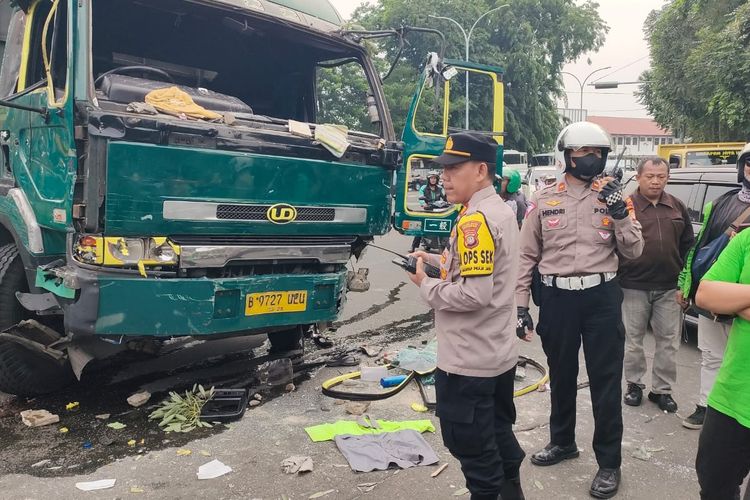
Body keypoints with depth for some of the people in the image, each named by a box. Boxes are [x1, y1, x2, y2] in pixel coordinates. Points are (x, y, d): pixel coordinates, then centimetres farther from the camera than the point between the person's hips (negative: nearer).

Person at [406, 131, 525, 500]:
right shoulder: (500, 210, 8)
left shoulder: (475, 220, -23)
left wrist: (425, 284, -15)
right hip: (499, 353, 10)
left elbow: (474, 294, -29)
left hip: (468, 360, -10)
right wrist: (436, 260, 8)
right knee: (499, 429, 24)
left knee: (471, 443, 7)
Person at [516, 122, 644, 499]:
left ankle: (609, 462, 20)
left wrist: (620, 212, -15)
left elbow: (633, 252, 0)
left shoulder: (613, 196, 3)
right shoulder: (544, 199, 1)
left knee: (606, 381, 5)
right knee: (561, 375, 17)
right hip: (557, 297, 1)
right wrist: (520, 304, -1)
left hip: (602, 297, 0)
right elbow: (527, 255, 2)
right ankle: (562, 442, 37)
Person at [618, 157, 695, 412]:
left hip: (669, 288, 4)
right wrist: (616, 276, -9)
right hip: (634, 286, -3)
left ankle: (662, 389, 21)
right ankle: (634, 384, 24)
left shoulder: (677, 207, 8)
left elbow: (688, 243, 13)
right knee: (633, 339, 8)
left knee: (669, 341, 9)